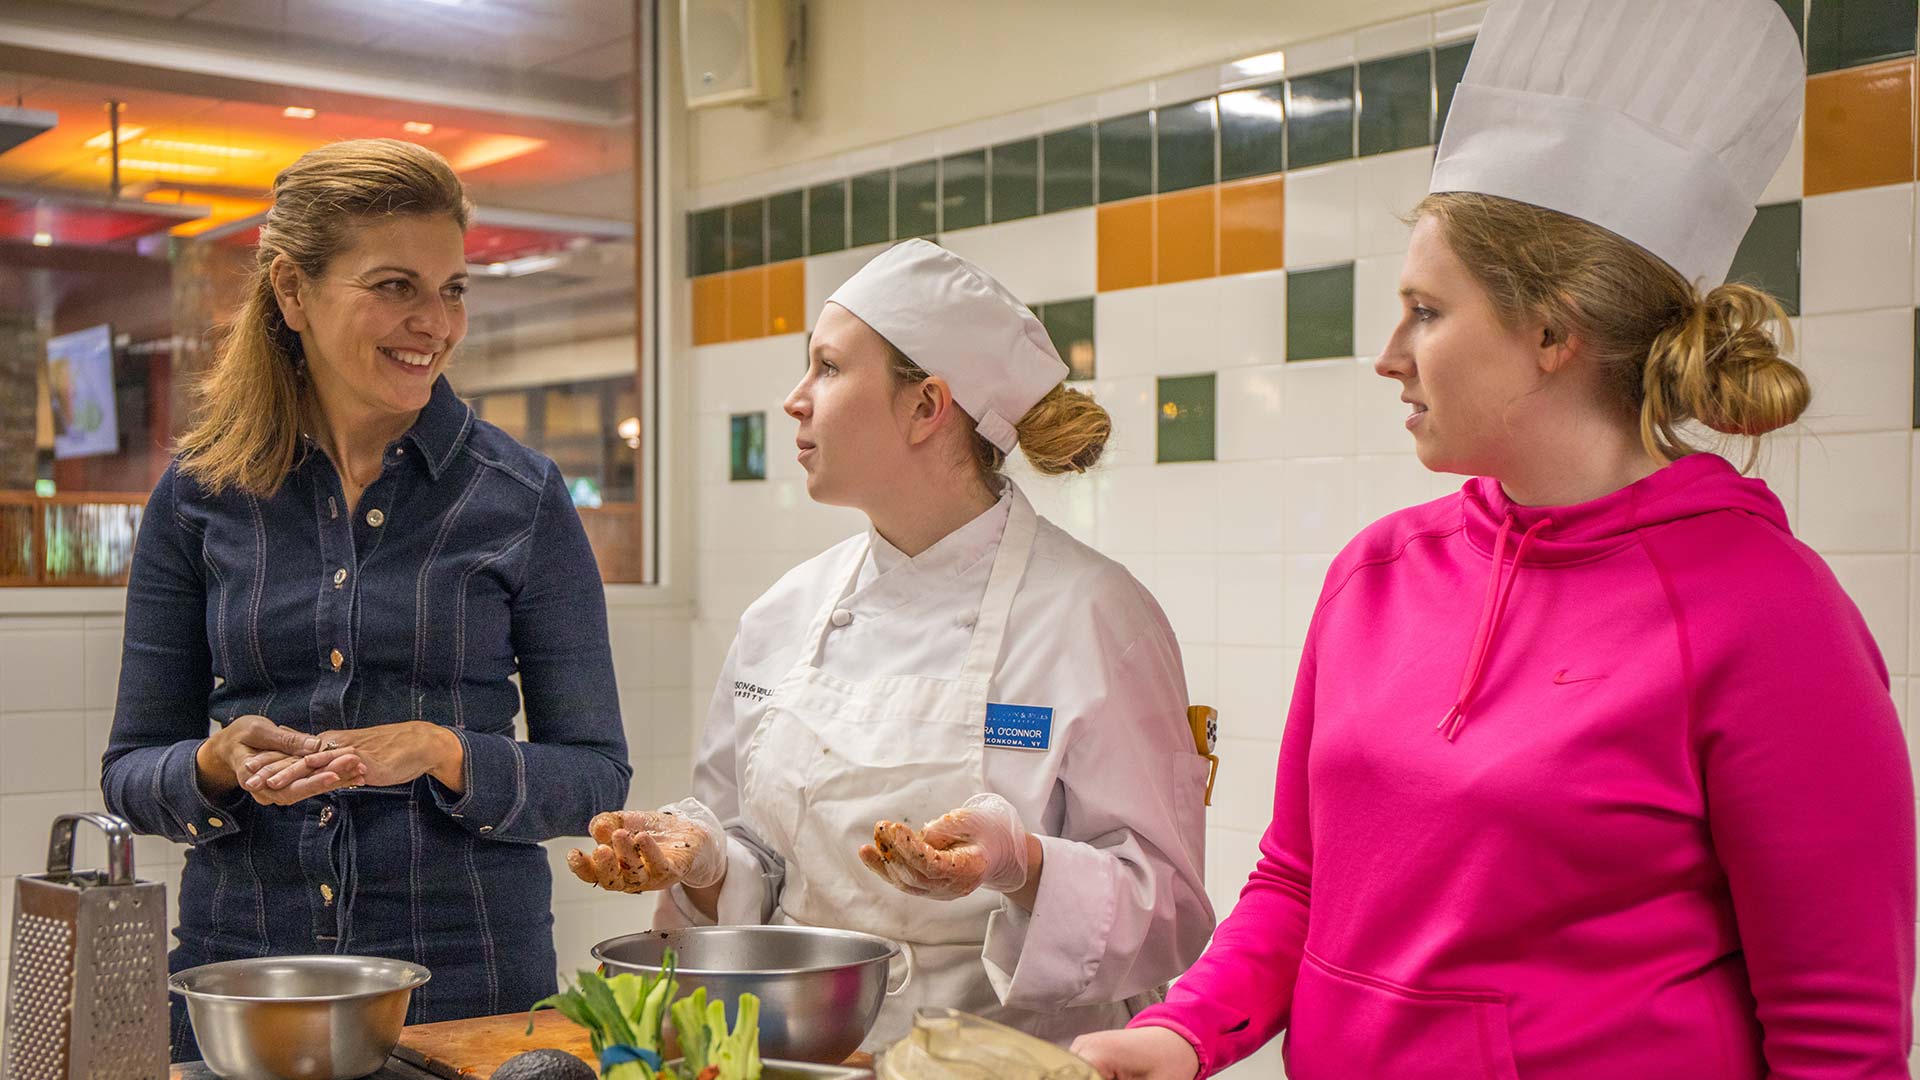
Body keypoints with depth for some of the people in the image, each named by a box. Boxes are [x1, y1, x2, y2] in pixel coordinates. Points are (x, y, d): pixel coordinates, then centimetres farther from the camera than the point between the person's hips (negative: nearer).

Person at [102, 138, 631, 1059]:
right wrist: (221, 764, -16)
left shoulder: (520, 496, -3)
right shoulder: (199, 494, 2)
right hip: (240, 972, 2)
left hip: (468, 977, -1)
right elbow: (129, 773, 6)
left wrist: (440, 755, -19)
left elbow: (593, 774, -2)